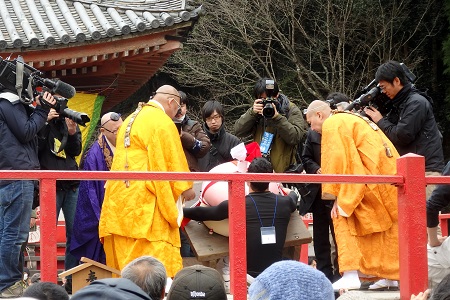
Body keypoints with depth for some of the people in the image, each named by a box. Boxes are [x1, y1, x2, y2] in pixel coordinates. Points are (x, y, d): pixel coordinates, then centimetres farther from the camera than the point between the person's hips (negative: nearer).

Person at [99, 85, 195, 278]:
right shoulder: (162, 123, -9)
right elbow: (173, 161, -9)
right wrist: (185, 188, 5)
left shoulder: (131, 119, 19)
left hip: (119, 199, 9)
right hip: (145, 203, -9)